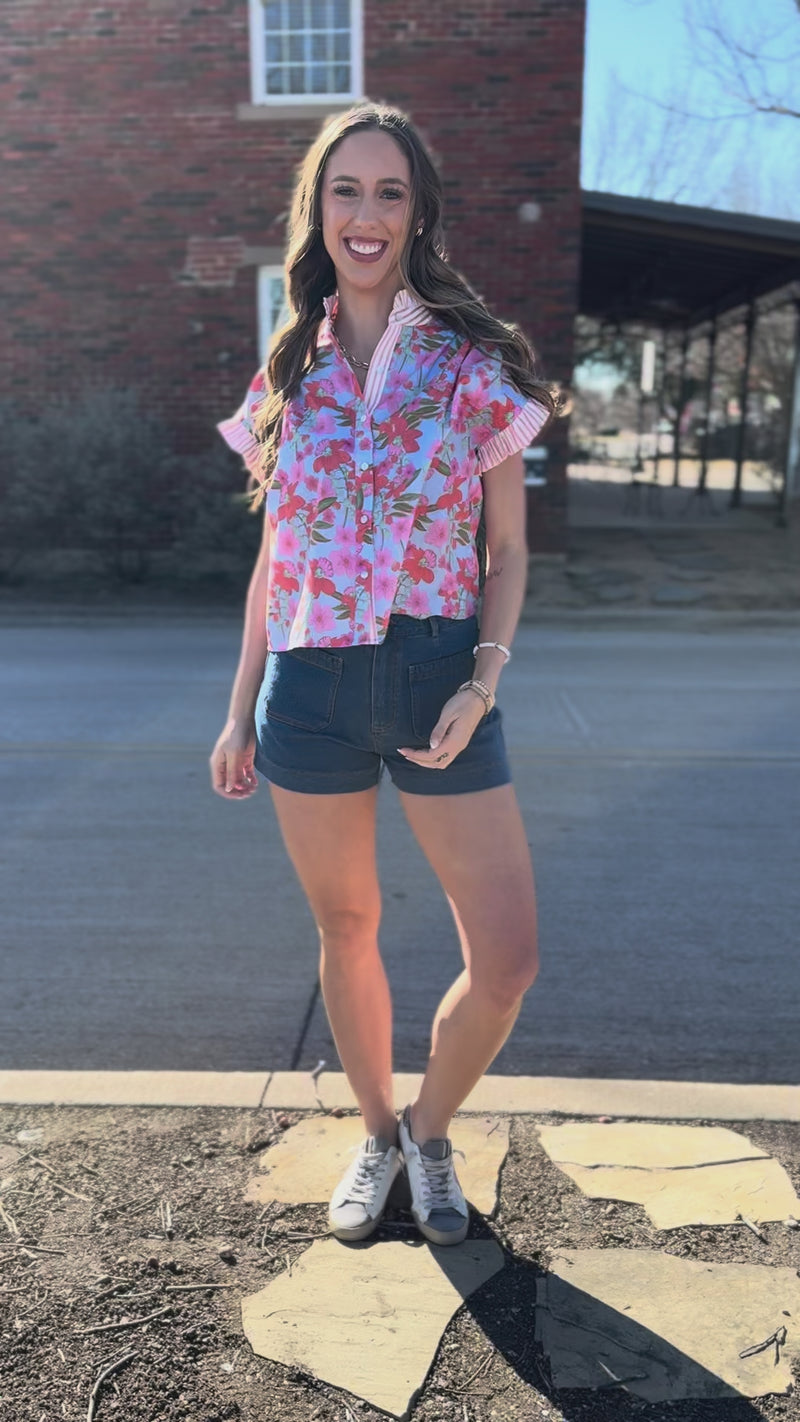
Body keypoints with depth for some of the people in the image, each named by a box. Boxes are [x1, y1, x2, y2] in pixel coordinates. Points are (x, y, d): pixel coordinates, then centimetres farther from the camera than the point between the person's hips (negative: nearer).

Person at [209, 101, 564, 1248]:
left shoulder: (476, 363, 2)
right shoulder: (291, 370, 10)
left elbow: (507, 551, 2)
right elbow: (274, 560, 12)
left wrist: (482, 683, -13)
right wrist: (241, 711, 11)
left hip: (437, 683, -2)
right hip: (308, 688, 2)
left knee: (507, 961, -4)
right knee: (347, 931, 14)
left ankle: (431, 1132, 26)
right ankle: (376, 1135, 38)